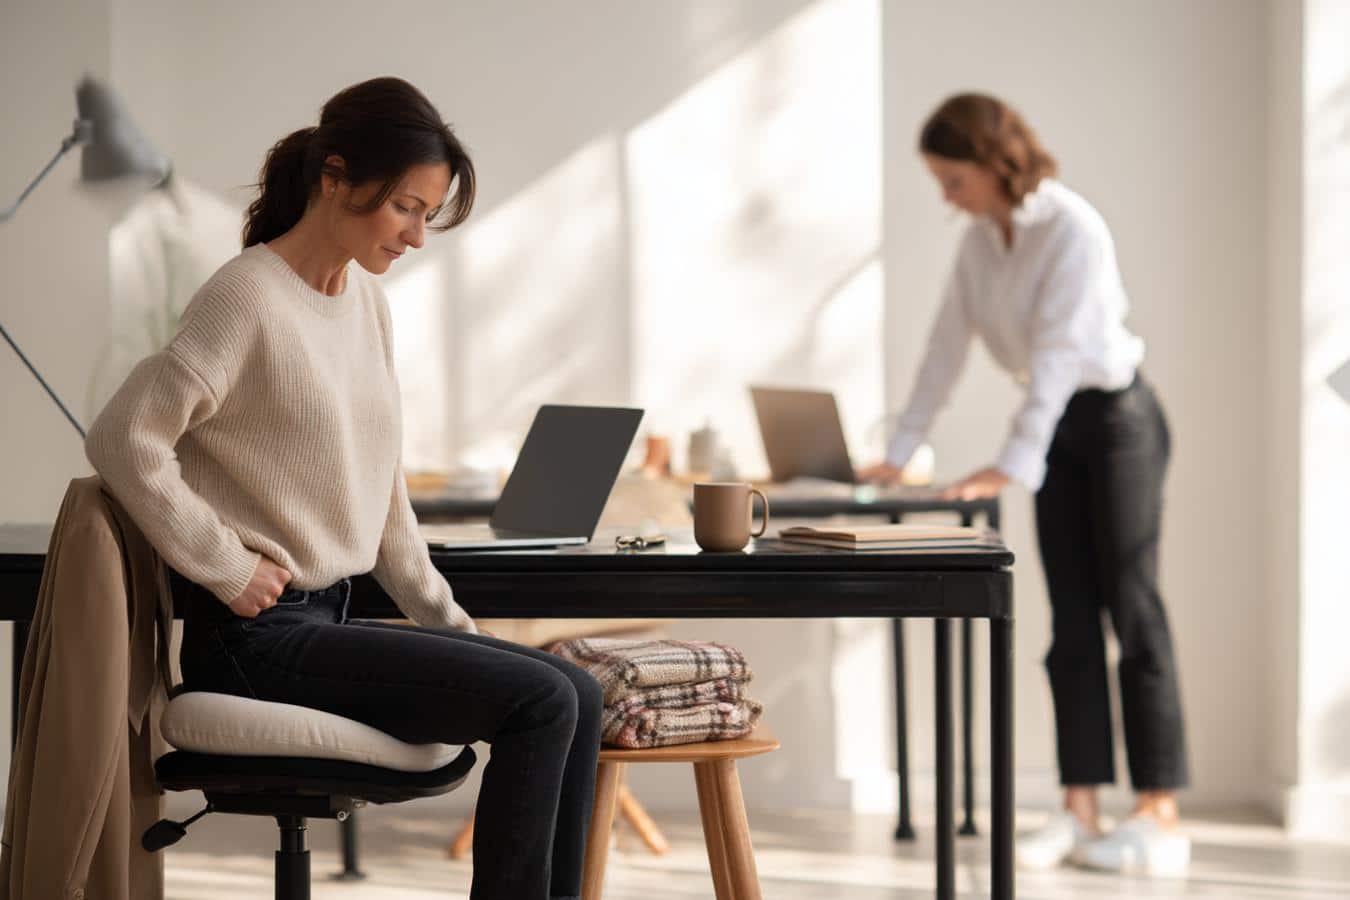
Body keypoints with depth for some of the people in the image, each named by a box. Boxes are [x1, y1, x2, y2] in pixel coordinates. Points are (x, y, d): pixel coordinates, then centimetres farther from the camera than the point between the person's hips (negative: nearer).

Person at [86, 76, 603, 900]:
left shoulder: (368, 301, 11)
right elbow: (126, 438, -19)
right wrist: (229, 569, -16)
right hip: (258, 638, -8)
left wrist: (445, 619, 13)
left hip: (331, 617, 8)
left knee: (580, 697, -3)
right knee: (540, 702, -17)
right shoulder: (249, 298, -14)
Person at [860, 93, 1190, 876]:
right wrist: (898, 455, 3)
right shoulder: (979, 243, 4)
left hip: (1116, 417, -7)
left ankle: (1161, 819, -2)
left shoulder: (1073, 229, -20)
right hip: (1059, 430, 7)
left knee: (1132, 612, -6)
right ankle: (1080, 812, 7)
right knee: (1073, 623, 5)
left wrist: (1014, 464, -27)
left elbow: (1057, 353, -24)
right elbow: (947, 349, 7)